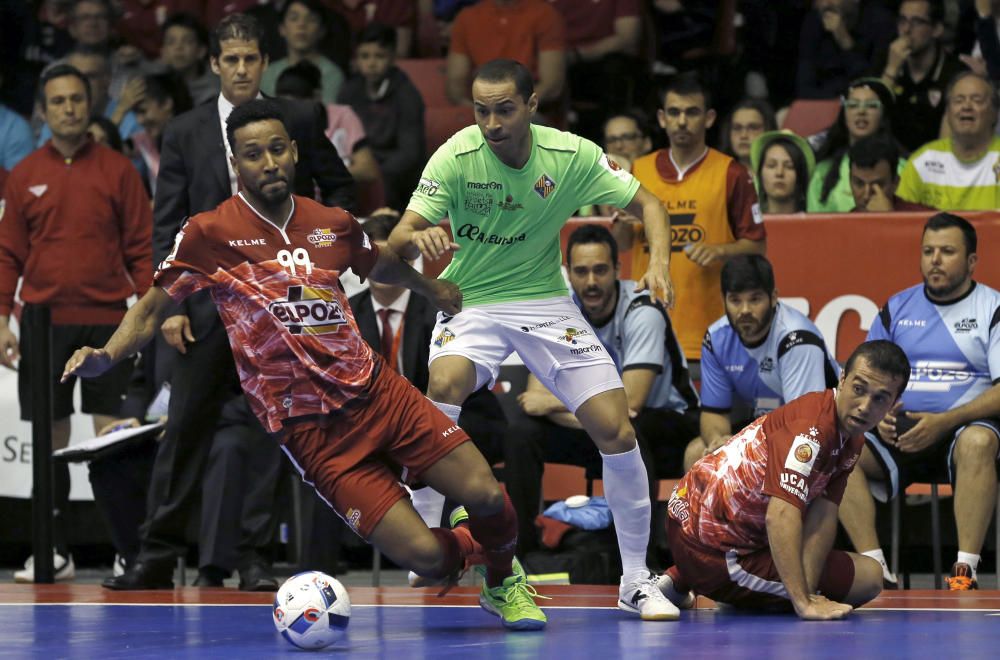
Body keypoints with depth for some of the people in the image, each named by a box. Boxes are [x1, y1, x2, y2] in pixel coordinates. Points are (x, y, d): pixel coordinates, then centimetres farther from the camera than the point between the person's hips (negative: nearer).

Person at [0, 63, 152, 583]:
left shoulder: (118, 170, 4)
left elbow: (141, 248, 3)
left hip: (107, 321, -2)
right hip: (44, 322, 2)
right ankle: (55, 552, 10)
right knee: (50, 441, 4)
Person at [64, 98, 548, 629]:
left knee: (487, 497, -11)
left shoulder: (335, 225, 6)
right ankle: (471, 547, 21)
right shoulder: (209, 234, -7)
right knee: (424, 555, -17)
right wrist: (105, 356, -17)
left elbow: (384, 266, 28)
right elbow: (152, 308, 0)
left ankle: (504, 584, 24)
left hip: (376, 390, 4)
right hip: (309, 430, -4)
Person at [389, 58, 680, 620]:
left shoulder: (573, 155, -13)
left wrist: (659, 266, -23)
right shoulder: (456, 158, -17)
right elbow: (399, 240, -19)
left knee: (617, 431, -7)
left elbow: (647, 204, -3)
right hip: (470, 301, -2)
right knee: (445, 384, -35)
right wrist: (418, 238, -44)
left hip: (546, 302, 2)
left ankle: (637, 581, 10)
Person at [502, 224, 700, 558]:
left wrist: (552, 403, -22)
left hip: (667, 422, -5)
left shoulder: (643, 313, -24)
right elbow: (538, 393, -15)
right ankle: (520, 546, -4)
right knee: (519, 427, -16)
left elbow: (629, 403, -30)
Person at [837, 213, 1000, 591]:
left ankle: (965, 570, -40)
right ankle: (874, 567, -32)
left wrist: (943, 422, -19)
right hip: (899, 435, 4)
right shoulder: (896, 308, 16)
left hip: (961, 430, -3)